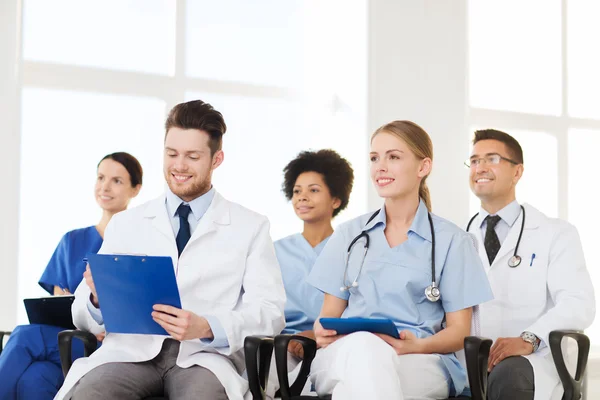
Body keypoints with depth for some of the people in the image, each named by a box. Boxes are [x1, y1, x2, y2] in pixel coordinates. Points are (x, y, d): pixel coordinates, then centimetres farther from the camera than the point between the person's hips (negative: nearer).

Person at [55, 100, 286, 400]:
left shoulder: (251, 227, 11)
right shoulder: (125, 224, 16)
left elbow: (270, 312, 1)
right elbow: (84, 316, 12)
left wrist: (207, 327, -18)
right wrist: (99, 298, -13)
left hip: (204, 354, -1)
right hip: (132, 350, 2)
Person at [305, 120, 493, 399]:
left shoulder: (451, 240, 10)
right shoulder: (348, 235, 18)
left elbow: (459, 331, 7)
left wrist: (417, 345, -15)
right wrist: (323, 332, -8)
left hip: (420, 364, -2)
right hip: (346, 354, 2)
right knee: (363, 346, -38)